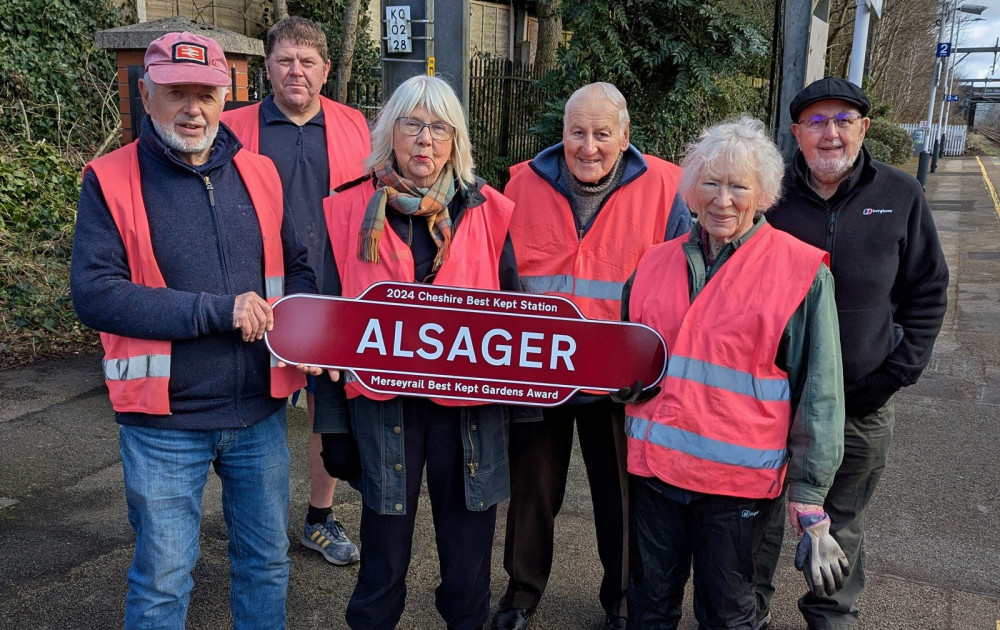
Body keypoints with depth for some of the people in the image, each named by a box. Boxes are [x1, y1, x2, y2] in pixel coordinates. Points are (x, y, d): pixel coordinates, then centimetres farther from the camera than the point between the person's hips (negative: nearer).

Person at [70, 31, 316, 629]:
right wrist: (218, 310, -21)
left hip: (261, 412, 4)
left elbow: (297, 268, 13)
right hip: (167, 423, -3)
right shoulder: (110, 181, -6)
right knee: (162, 581, 10)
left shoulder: (259, 174, 6)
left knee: (268, 562, 18)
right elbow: (94, 294, -16)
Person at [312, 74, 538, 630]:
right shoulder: (352, 212, 1)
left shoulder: (487, 212, 2)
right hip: (382, 403, 0)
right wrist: (334, 424, 2)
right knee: (385, 552, 12)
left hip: (469, 406, 1)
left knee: (468, 552, 14)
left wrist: (523, 408, 3)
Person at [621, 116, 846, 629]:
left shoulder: (802, 271, -7)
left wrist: (808, 491, -5)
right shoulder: (656, 262, 6)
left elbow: (819, 391, -6)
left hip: (737, 479, -3)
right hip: (654, 466, 4)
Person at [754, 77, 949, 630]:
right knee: (760, 516, 12)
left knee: (843, 522, 17)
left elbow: (927, 292, 4)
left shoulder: (901, 196, -2)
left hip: (862, 404, 1)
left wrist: (896, 374, -5)